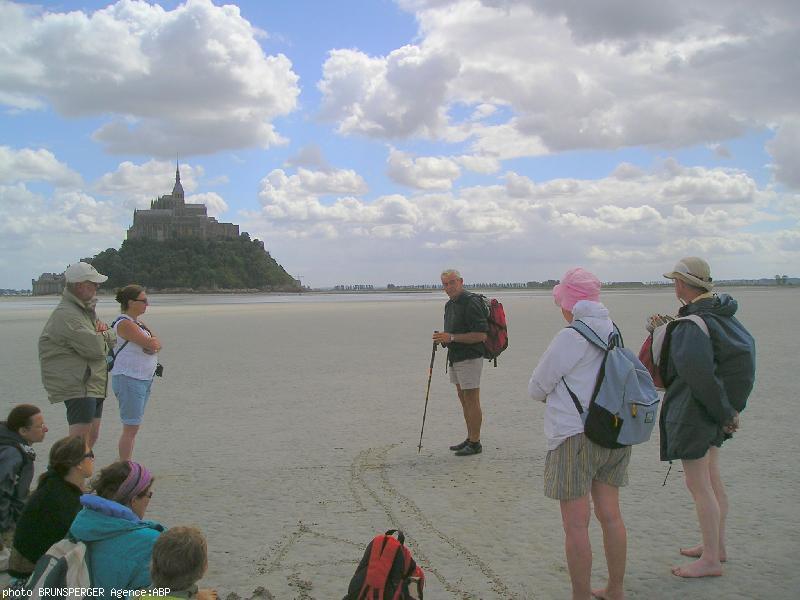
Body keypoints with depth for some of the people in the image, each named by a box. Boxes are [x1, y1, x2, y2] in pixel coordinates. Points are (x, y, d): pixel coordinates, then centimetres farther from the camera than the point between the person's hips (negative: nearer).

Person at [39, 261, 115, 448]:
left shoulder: (87, 310, 18)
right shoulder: (66, 315, -17)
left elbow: (112, 338, 20)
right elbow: (95, 348, -23)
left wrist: (103, 330, -4)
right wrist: (103, 336, 0)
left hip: (93, 384, 10)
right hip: (77, 385, -10)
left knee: (92, 436, 15)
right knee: (80, 438, -16)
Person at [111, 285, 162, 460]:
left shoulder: (137, 322, 14)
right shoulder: (124, 324, -16)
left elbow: (157, 344, 7)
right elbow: (151, 344, -22)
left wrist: (152, 344, -14)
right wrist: (151, 342, 0)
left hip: (144, 379, 9)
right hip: (129, 379, -9)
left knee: (133, 427, 12)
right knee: (131, 428, -8)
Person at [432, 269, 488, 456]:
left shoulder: (471, 302, -16)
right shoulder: (450, 304, 14)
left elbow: (481, 335, -22)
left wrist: (451, 337, -23)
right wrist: (442, 338, 3)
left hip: (470, 358, -10)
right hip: (455, 358, 10)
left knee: (472, 400, -4)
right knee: (463, 399, 14)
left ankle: (475, 443, 2)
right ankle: (470, 439, 22)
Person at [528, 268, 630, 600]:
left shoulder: (570, 337, -15)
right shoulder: (613, 332, 7)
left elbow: (536, 388, -7)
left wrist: (553, 395, 13)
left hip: (575, 436, -8)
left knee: (576, 525, 1)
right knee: (610, 514, 16)